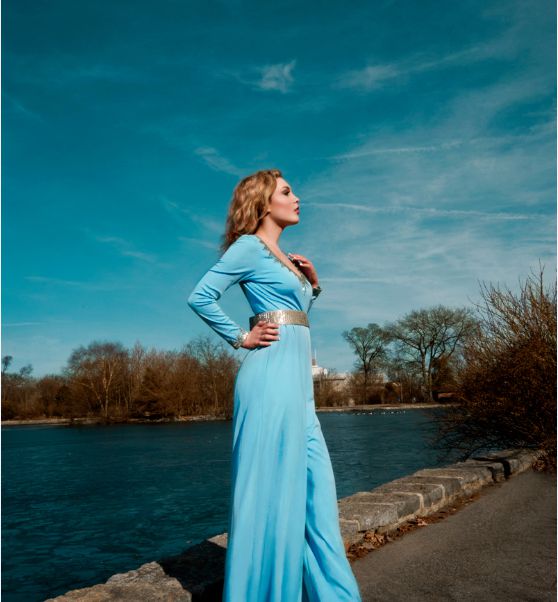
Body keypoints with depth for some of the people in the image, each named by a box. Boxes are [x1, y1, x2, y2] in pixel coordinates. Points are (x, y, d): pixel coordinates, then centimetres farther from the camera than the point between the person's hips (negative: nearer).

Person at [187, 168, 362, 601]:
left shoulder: (283, 258, 23)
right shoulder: (250, 246, -3)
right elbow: (200, 297, -10)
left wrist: (313, 284, 14)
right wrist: (242, 339, -7)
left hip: (297, 377, 9)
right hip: (272, 372, -9)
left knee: (315, 483, 12)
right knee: (271, 486, -3)